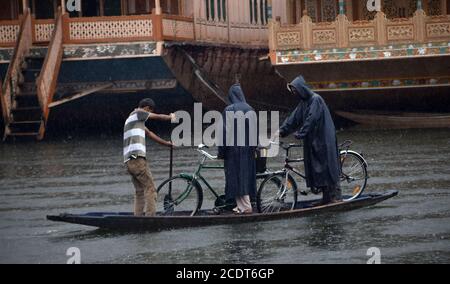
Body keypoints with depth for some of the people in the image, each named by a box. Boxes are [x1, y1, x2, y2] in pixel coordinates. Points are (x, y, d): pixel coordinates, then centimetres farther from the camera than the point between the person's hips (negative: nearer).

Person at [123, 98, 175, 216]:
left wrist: (167, 143, 38)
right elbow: (158, 117, 7)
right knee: (150, 188, -10)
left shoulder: (134, 119, 28)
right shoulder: (138, 113, 0)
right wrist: (171, 117, 27)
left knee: (140, 191, 10)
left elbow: (149, 133, 34)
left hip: (129, 161, 10)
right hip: (137, 158, -10)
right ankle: (150, 216, -17)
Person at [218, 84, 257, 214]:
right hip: (248, 149, 5)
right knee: (247, 175, 11)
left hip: (234, 148, -5)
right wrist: (253, 147, 16)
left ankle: (246, 206, -4)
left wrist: (221, 152, -6)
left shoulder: (229, 110, -11)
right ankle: (242, 205, 16)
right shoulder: (250, 109, 3)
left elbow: (225, 131, -12)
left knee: (237, 176, 0)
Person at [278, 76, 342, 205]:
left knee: (327, 166, -7)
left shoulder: (316, 100, -14)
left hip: (323, 139, -9)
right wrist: (282, 131, 1)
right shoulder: (304, 102, 13)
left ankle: (336, 195, -3)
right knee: (315, 168, 7)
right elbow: (293, 118, 11)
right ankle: (326, 197, 12)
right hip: (312, 139, 9)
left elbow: (311, 119, -21)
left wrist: (300, 133, -23)